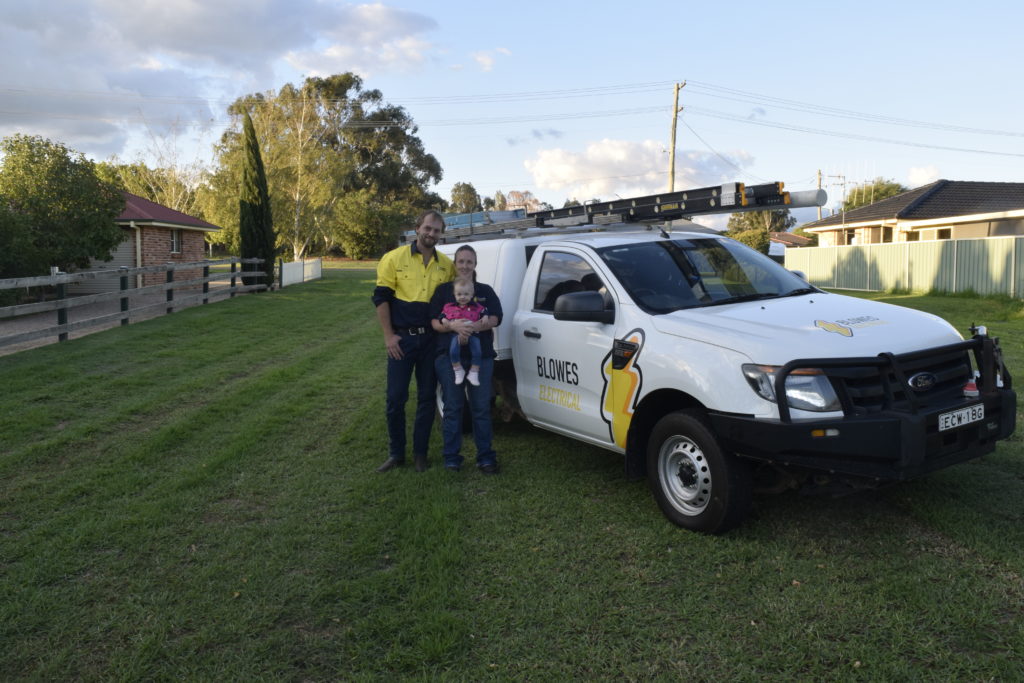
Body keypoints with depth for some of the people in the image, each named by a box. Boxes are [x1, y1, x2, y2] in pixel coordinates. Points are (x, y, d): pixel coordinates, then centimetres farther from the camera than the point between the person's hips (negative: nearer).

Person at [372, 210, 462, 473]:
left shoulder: (447, 265, 4)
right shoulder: (394, 258, -4)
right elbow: (381, 298, -4)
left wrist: (451, 326, 1)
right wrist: (389, 336, -9)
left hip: (432, 340, 2)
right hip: (402, 338, -2)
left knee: (426, 398, 8)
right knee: (396, 398, 1)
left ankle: (420, 453, 21)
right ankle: (396, 453, 16)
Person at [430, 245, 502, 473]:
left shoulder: (485, 291, 14)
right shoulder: (444, 290, 10)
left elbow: (496, 318, 2)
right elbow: (434, 322, 1)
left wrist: (477, 326, -18)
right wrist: (453, 326, -19)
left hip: (481, 356, 1)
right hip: (449, 355, -1)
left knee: (481, 407, 2)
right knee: (453, 407, 2)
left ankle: (485, 457, 9)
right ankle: (452, 457, 11)